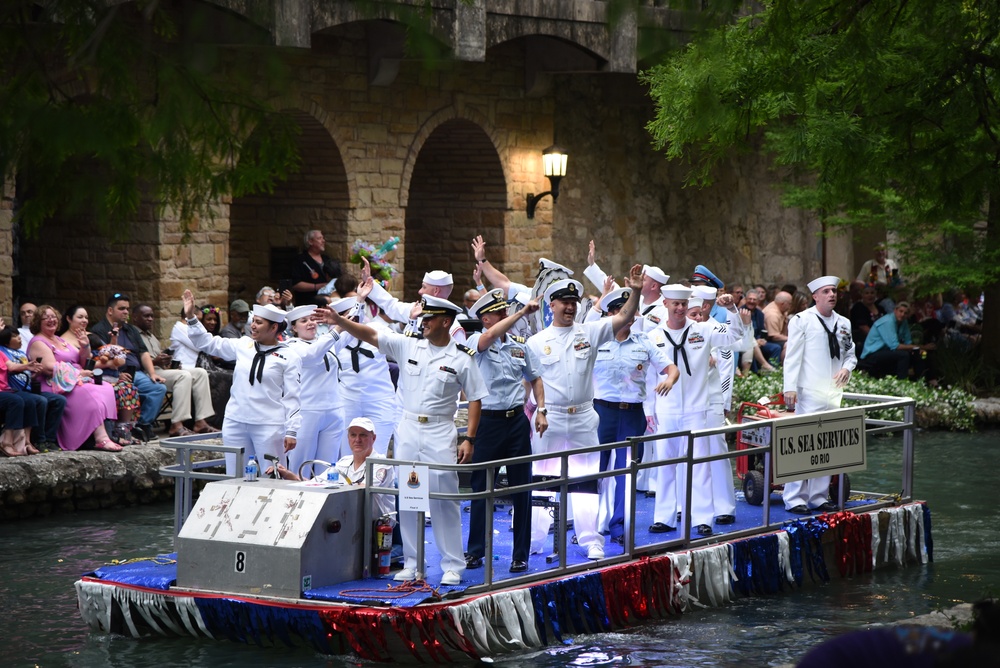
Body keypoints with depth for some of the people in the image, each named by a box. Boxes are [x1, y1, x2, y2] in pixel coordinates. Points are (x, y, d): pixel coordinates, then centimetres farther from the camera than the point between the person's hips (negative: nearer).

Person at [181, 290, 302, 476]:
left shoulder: (288, 357, -3)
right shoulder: (242, 346, 9)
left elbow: (292, 398, -4)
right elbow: (207, 343, 15)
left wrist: (291, 432, -8)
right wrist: (191, 318, 6)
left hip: (269, 426, -5)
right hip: (235, 423, 5)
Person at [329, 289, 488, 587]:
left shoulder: (462, 359, -2)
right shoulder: (407, 346, 5)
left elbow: (475, 399, 0)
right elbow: (370, 335, -2)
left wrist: (469, 439, -7)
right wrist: (338, 320, -16)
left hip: (440, 434, -3)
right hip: (407, 431, 4)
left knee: (444, 500, -3)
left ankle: (452, 565, 4)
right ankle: (412, 563, 15)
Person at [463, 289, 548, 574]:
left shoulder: (520, 344, 10)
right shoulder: (476, 342, -5)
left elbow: (535, 378, 19)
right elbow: (491, 335, -29)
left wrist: (541, 411, 6)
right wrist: (523, 312, -30)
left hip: (517, 420, 4)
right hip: (488, 421, -4)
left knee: (521, 489, 4)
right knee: (481, 488, 3)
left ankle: (520, 554, 10)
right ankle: (475, 551, 13)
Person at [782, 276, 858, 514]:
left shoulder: (843, 323, 14)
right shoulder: (801, 320, -4)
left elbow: (850, 353, 22)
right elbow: (792, 356, -7)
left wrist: (847, 368, -1)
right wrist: (790, 387, -13)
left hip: (833, 393, 6)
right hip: (809, 393, -6)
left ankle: (819, 497, 17)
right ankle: (794, 499, -6)